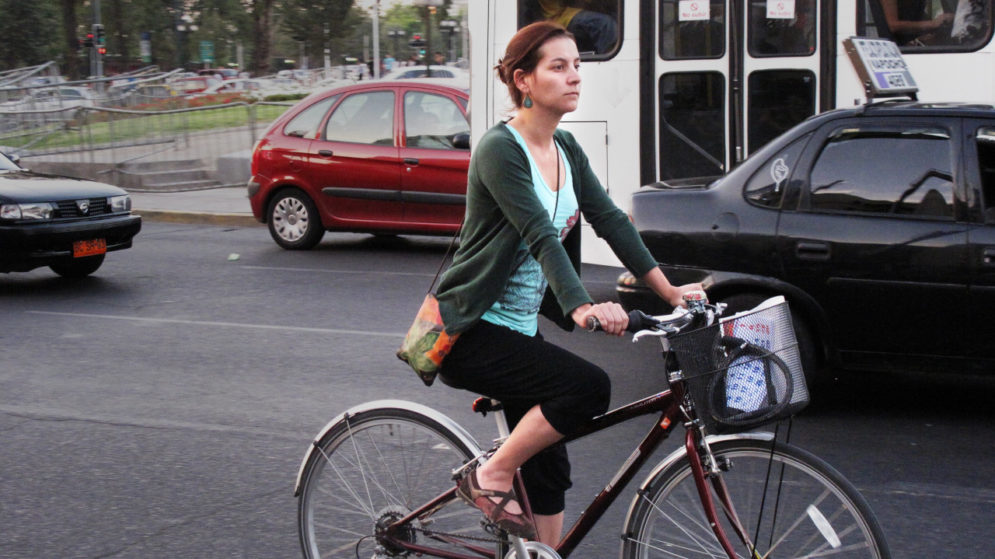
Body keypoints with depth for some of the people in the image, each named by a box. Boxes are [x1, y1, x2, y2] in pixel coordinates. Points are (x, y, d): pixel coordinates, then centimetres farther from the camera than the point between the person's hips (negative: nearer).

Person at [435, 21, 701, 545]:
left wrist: (669, 290, -8)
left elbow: (610, 220, 2)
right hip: (471, 331, -8)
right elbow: (541, 236, -30)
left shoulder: (566, 149, 8)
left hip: (521, 325, 9)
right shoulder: (500, 149, -18)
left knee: (549, 472, 6)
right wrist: (581, 308, -43)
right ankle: (489, 479, -9)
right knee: (588, 386, -26)